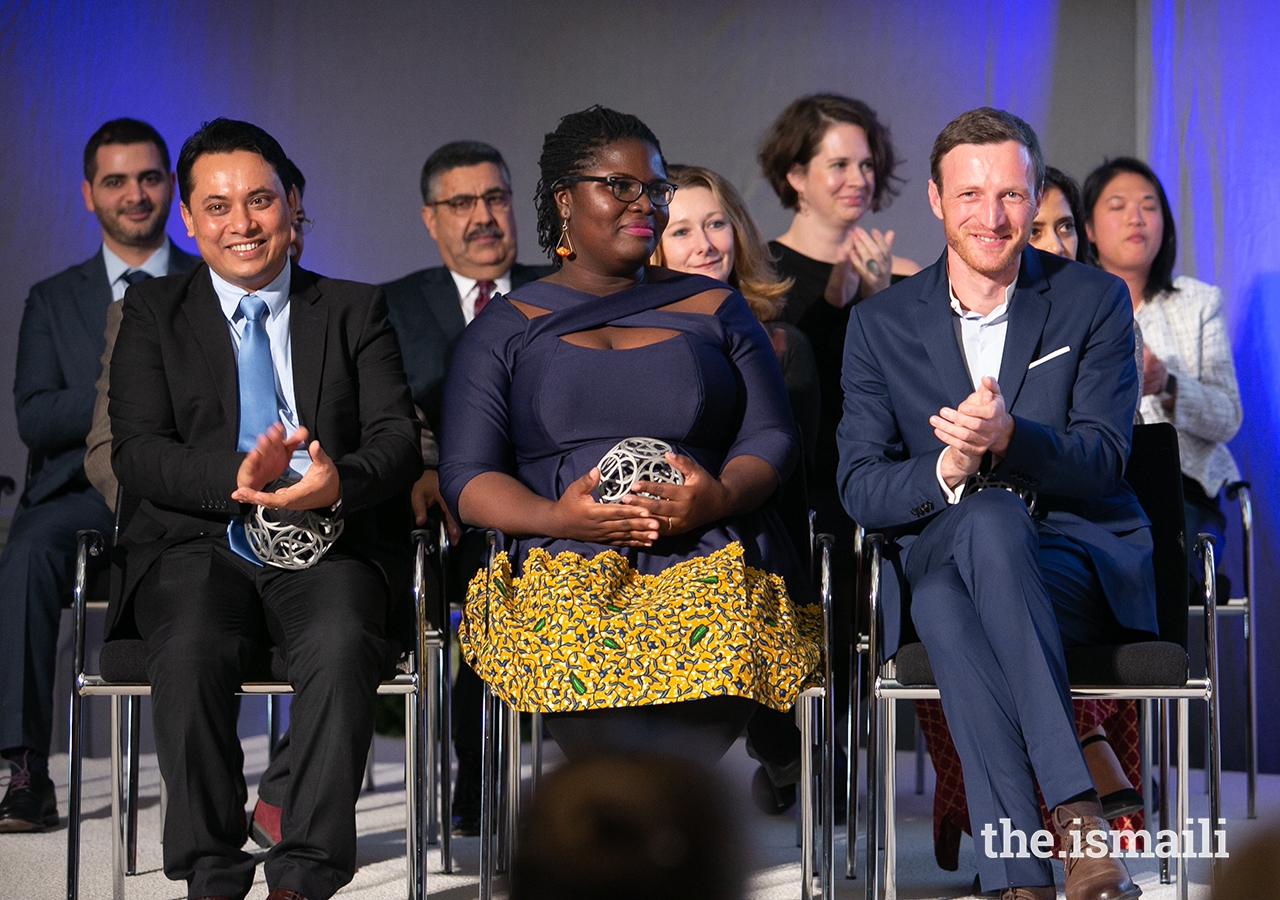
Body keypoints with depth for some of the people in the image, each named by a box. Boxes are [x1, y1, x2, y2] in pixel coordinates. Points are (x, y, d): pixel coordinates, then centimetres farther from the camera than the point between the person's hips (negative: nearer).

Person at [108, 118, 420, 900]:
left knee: (342, 647, -34)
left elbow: (399, 439, 4)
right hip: (200, 548, 0)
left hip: (328, 549, 0)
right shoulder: (153, 313, 16)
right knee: (191, 652, -34)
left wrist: (341, 480, -20)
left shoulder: (356, 310, 16)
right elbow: (136, 452, 3)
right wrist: (235, 478, -18)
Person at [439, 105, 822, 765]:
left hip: (708, 556, 1)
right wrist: (556, 516, -15)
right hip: (564, 562, -1)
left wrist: (719, 497, -11)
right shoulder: (506, 328, 16)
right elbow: (466, 477, 6)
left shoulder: (713, 308, 21)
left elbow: (772, 437, 12)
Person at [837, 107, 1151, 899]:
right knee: (958, 574, -37)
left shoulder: (1095, 301, 5)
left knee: (990, 523, -36)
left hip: (1086, 561, -1)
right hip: (942, 561, 1)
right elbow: (859, 488, 2)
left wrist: (1009, 439, -28)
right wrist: (946, 470, -20)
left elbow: (1102, 460, -6)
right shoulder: (882, 324, 9)